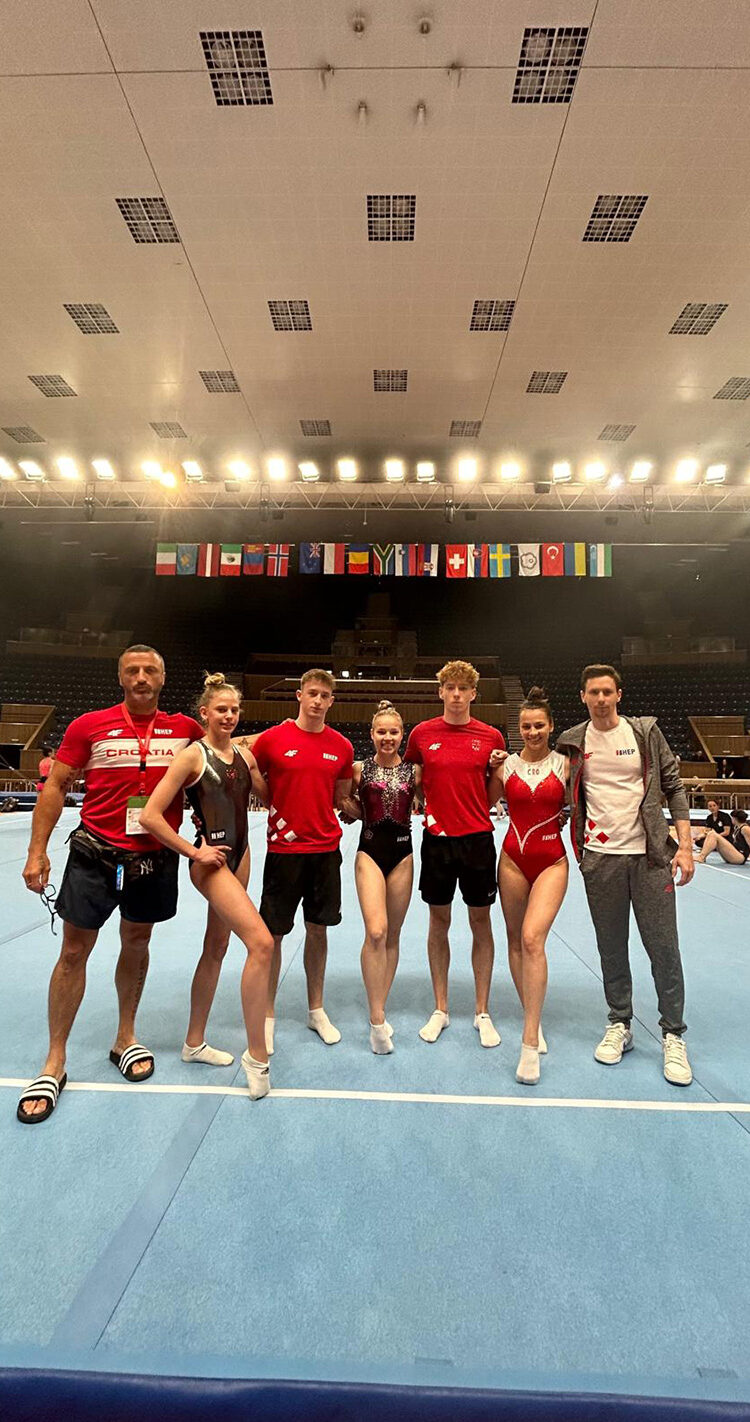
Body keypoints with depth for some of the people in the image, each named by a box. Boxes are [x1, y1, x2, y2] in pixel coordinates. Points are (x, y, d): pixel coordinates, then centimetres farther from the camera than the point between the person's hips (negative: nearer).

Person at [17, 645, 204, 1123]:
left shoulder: (185, 729, -1)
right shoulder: (89, 726, -4)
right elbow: (56, 786, -1)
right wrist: (37, 851, -4)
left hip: (156, 858, 2)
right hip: (95, 853, -1)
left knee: (137, 944, 16)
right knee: (74, 952, 6)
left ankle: (126, 1039, 38)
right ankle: (55, 1064, 25)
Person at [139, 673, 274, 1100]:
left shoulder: (244, 753, 6)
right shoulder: (193, 755, -12)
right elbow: (151, 816, -14)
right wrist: (193, 851, -11)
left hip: (240, 856, 7)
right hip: (212, 861, -7)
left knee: (216, 948, 17)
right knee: (261, 942, -17)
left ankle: (195, 1042, 36)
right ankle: (257, 1056, -2)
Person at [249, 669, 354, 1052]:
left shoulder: (342, 747, 3)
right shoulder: (271, 739, -6)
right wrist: (274, 810, -7)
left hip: (326, 849, 3)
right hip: (284, 849, -3)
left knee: (318, 929, 14)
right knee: (273, 933, 6)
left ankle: (316, 1011, 32)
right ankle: (267, 1016, 25)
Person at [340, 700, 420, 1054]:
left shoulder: (414, 772, 3)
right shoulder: (359, 769, 0)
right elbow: (348, 812, 6)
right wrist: (346, 805, -12)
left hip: (402, 854, 2)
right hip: (370, 852, -2)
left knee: (393, 936, 10)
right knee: (375, 932, -16)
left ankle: (378, 1012, 25)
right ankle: (377, 1019, -4)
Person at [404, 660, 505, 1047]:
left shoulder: (491, 737, 0)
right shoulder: (422, 733, 0)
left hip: (478, 837, 0)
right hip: (437, 838, 1)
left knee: (481, 922, 9)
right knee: (438, 921, 10)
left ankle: (483, 1012, 25)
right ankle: (440, 1010, 27)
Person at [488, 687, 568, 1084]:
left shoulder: (565, 764, 0)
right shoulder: (506, 764, 2)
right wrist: (492, 769, -4)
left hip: (552, 861, -2)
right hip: (513, 858, 2)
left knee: (533, 938, -17)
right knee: (516, 940, 10)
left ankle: (529, 1044, -10)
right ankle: (533, 1019, 30)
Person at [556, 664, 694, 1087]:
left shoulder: (645, 731, 0)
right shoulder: (572, 743, 2)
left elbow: (674, 786, 1)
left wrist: (685, 846, -4)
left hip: (650, 855, -1)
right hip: (600, 859, 1)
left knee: (664, 948, 4)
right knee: (612, 949, 11)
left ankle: (674, 1036, 22)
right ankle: (620, 1026, 29)